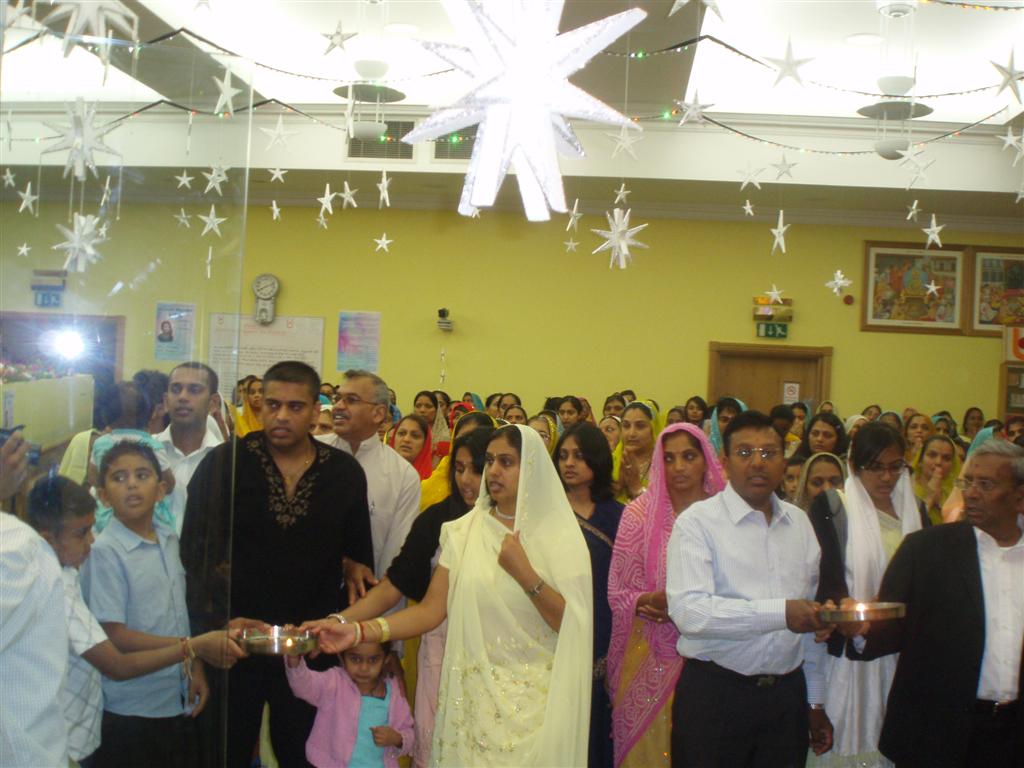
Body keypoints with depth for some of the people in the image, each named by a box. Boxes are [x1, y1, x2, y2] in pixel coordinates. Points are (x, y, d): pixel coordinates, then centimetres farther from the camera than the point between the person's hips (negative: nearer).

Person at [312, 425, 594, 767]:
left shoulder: (560, 536, -5)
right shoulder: (464, 532, 2)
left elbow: (573, 625, -11)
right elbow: (431, 610, -2)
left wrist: (525, 574, -21)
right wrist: (359, 630, -14)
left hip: (535, 698, -2)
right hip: (474, 694, 2)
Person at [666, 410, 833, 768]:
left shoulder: (799, 523, 10)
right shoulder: (698, 522, -8)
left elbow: (811, 618, 15)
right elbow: (688, 611, -22)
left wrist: (815, 700, 16)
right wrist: (780, 613, -26)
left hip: (787, 695, 5)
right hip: (714, 696, -5)